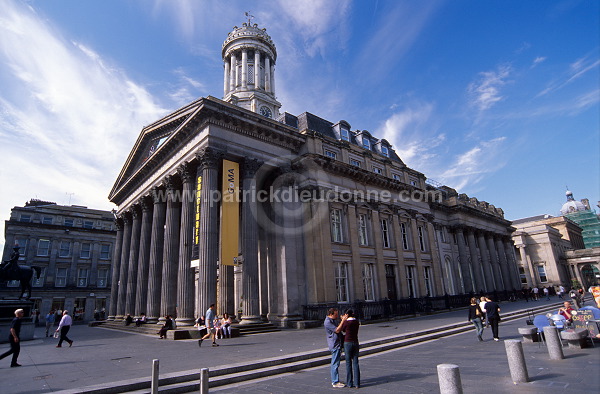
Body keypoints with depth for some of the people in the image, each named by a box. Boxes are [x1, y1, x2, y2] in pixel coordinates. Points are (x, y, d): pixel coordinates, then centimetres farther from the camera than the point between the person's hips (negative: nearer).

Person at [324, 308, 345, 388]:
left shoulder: (334, 320, 14)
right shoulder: (327, 322, -17)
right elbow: (337, 330, -23)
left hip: (338, 343, 10)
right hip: (334, 345, -10)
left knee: (334, 363, 16)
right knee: (335, 363, -5)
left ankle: (334, 380, 25)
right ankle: (335, 382, 2)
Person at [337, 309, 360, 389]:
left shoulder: (346, 322, -15)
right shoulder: (357, 322, 3)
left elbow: (337, 330, -4)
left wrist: (342, 321, -3)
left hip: (347, 343, -5)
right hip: (356, 343, 5)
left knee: (348, 363, 6)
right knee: (355, 363, 9)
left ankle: (349, 383, 15)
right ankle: (357, 383, 10)